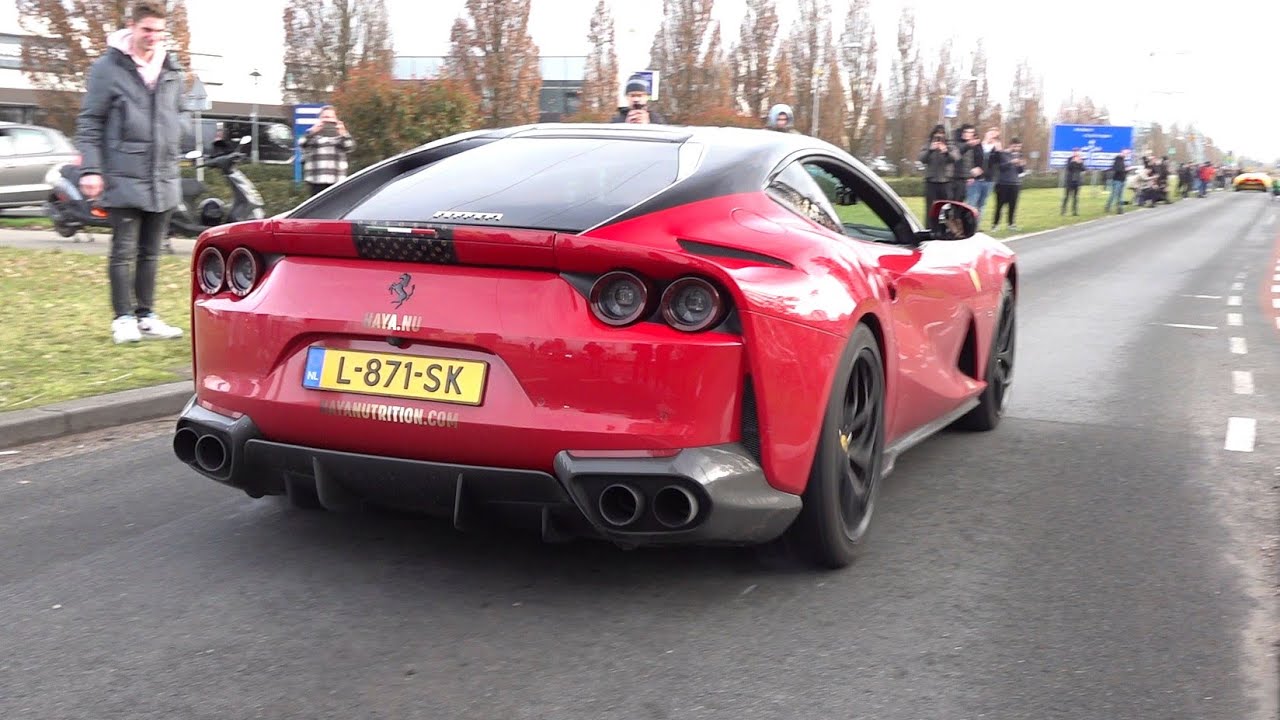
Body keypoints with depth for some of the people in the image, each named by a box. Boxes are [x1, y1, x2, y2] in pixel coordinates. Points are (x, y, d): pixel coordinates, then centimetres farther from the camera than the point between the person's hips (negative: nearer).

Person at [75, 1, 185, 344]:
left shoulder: (172, 70, 11)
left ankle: (146, 316, 19)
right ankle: (123, 318, 6)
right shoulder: (108, 67, -5)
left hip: (163, 180, 5)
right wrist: (90, 169, -11)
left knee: (150, 252, 11)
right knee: (124, 251, -2)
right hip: (124, 178, -5)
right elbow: (89, 122, -4)